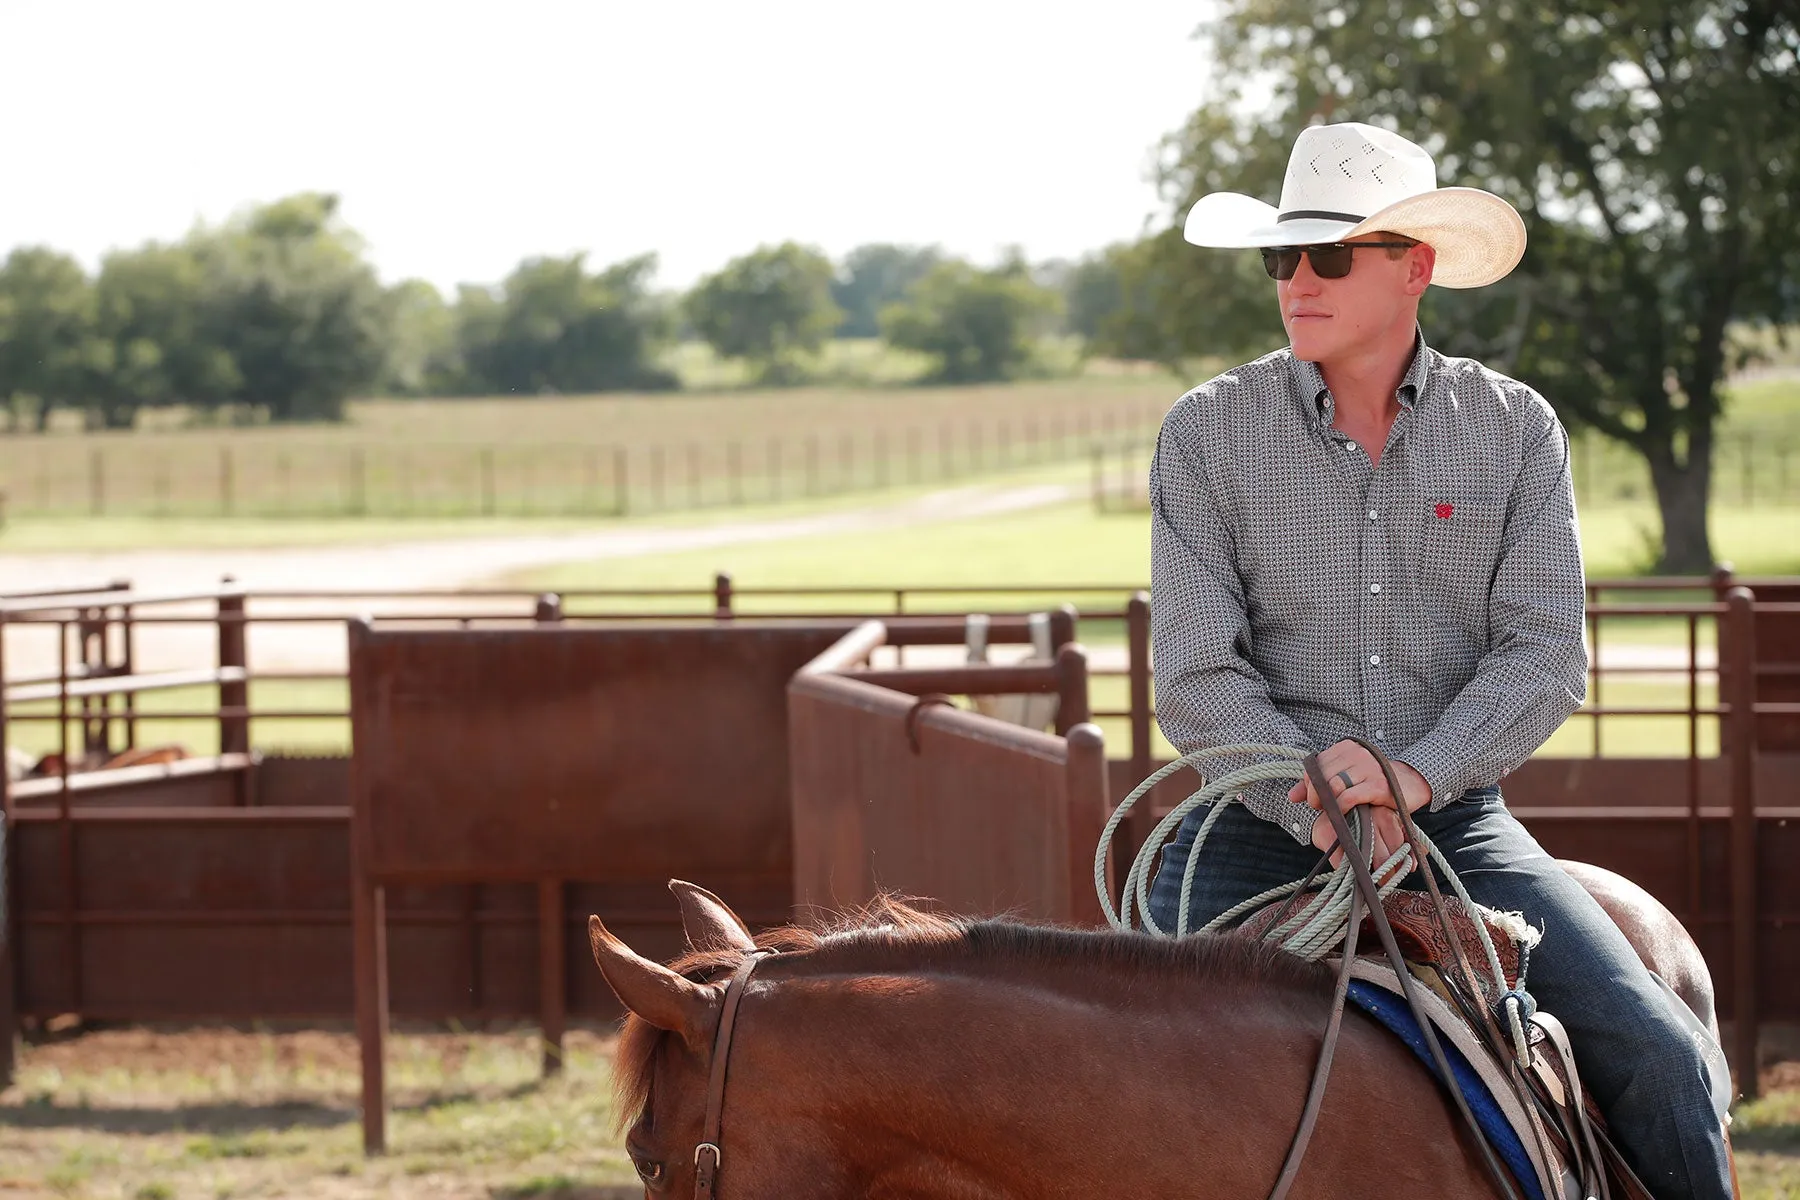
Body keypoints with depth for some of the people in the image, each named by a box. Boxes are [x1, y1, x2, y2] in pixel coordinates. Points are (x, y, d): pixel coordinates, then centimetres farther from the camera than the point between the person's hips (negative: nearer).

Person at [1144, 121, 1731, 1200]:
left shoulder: (1515, 428, 3)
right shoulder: (1207, 433, 0)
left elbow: (1546, 656, -4)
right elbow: (1197, 676, -5)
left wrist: (1413, 774, -20)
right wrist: (1320, 806, -20)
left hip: (1456, 817, 1)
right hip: (1265, 820, 0)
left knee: (1652, 1057, -13)